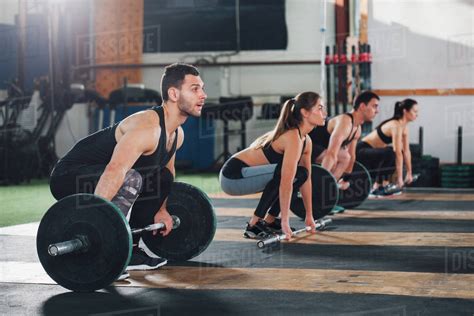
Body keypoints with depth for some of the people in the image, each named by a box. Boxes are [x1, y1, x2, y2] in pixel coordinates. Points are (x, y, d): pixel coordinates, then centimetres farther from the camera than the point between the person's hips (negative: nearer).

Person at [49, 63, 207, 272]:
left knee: (163, 178, 16)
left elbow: (167, 168, 24)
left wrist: (161, 209, 24)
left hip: (94, 173, 10)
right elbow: (114, 171, -40)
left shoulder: (176, 134, 3)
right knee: (130, 180, -35)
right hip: (69, 177, -10)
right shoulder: (147, 127, -27)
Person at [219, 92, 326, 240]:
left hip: (244, 174, 9)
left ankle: (269, 221, 12)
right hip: (233, 176, -9)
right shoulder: (293, 138, -23)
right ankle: (254, 224, -16)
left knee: (300, 173, 6)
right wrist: (285, 221, -27)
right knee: (284, 173, -27)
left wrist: (309, 216, 12)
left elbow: (306, 178, 12)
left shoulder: (306, 141, 5)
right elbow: (286, 182, -28)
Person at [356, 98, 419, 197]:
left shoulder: (404, 126, 5)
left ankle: (384, 184, 10)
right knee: (389, 153, -32)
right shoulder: (396, 126, -23)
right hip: (362, 151, -10)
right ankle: (376, 188, -21)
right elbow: (398, 153, -27)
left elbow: (406, 151, 9)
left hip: (372, 151, 10)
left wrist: (409, 173, 8)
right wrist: (399, 178, -28)